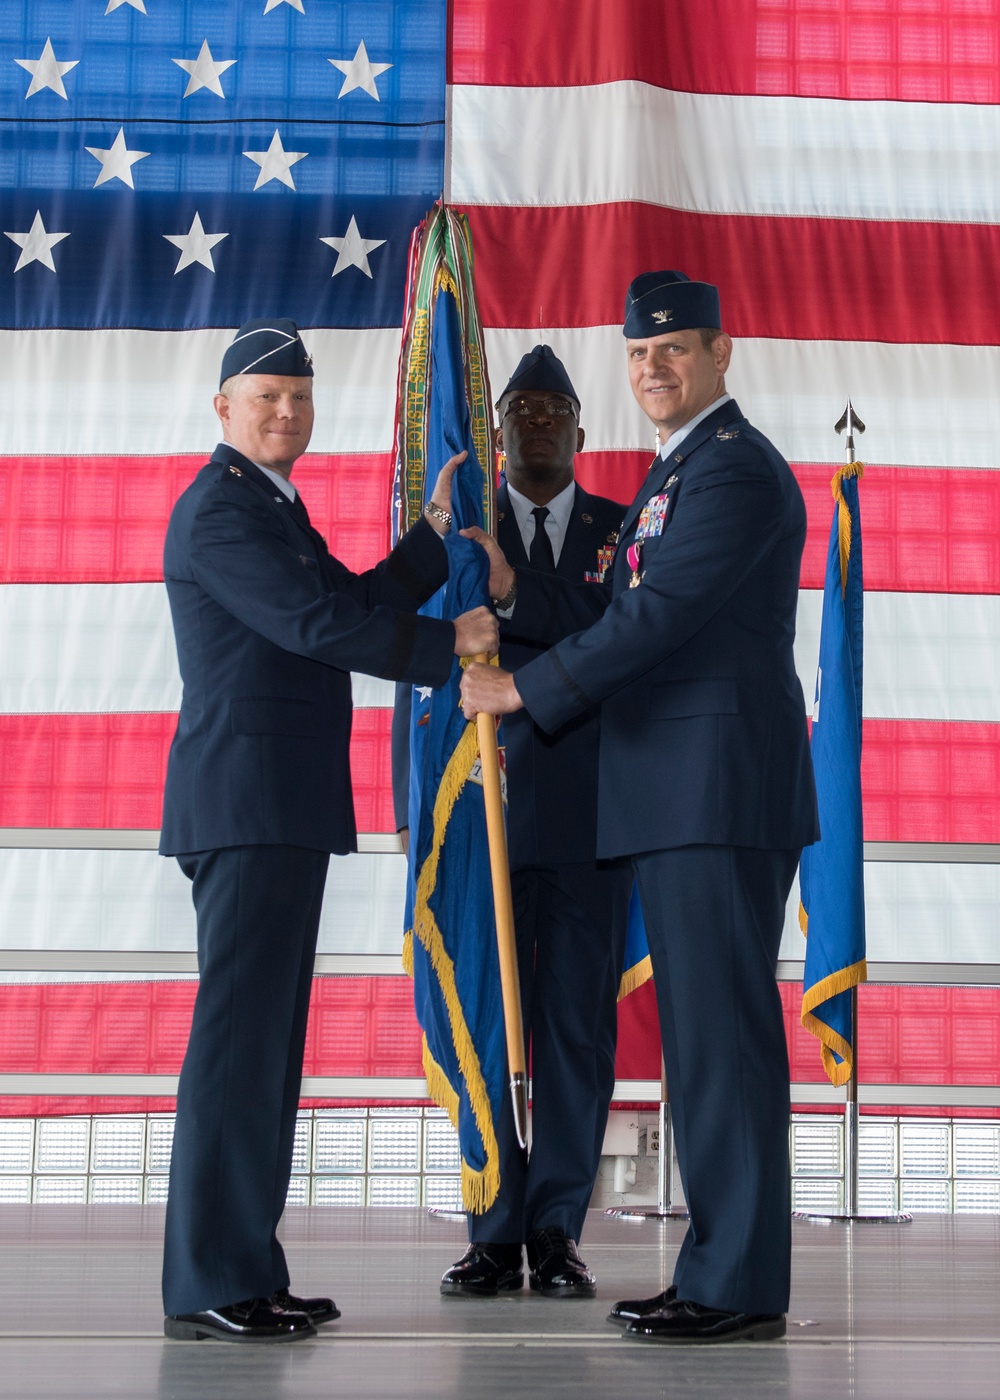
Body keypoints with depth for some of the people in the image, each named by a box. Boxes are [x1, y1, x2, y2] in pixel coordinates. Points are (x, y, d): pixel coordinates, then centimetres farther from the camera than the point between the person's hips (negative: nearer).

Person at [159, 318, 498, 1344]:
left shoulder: (273, 509, 23)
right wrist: (450, 644, -14)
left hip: (281, 809, 11)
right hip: (247, 805, -11)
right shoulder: (219, 510, -10)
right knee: (237, 1031, -11)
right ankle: (208, 1287, -11)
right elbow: (315, 623, -19)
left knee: (265, 1037, 9)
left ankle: (246, 1268, 13)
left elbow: (357, 604, 21)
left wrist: (438, 529, 14)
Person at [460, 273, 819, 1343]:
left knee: (723, 1028, -9)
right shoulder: (677, 470, 22)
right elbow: (620, 614, 22)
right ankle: (718, 1268, 15)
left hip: (722, 787, -10)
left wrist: (522, 690, -12)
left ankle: (741, 1289, -7)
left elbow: (656, 617, -18)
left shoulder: (734, 467, -11)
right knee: (701, 1032, 11)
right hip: (677, 794, 10)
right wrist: (514, 589, 11)